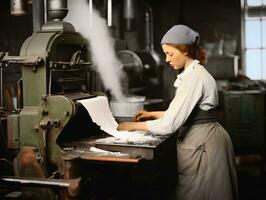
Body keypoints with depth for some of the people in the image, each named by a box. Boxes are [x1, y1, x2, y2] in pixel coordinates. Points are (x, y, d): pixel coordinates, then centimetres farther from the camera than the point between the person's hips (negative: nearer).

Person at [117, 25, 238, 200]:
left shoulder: (193, 78, -22)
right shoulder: (195, 72, 11)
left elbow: (169, 125, -24)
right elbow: (183, 113, 19)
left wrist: (135, 126, -12)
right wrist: (153, 114, 16)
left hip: (202, 145, -10)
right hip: (202, 140, 10)